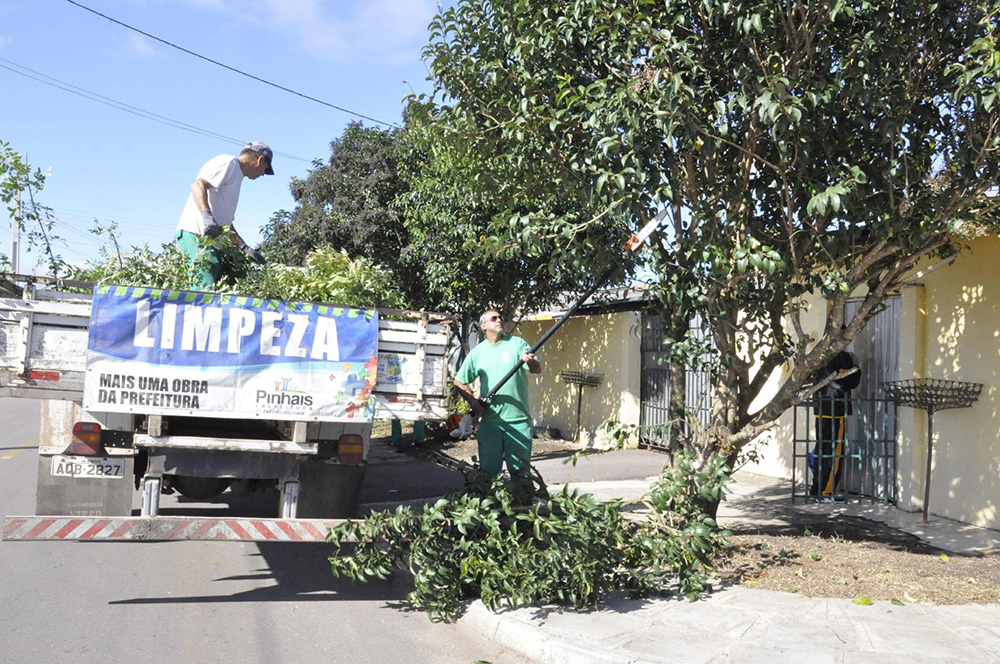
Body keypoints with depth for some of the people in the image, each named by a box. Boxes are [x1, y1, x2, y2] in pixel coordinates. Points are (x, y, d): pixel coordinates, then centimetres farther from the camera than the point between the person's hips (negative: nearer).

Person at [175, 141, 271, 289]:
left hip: (211, 238, 10)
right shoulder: (229, 162, 2)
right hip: (195, 234, -9)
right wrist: (207, 216, -30)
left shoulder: (237, 176, 29)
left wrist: (245, 248, 28)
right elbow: (198, 184, -16)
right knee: (206, 290, -23)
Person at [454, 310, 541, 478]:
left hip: (518, 420, -2)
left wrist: (531, 361, -32)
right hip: (489, 421, 2)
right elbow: (459, 382, 14)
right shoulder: (477, 352, 8)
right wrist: (472, 400, -2)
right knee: (488, 469, 7)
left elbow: (537, 369, -9)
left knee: (519, 469, 3)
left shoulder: (517, 343, 3)